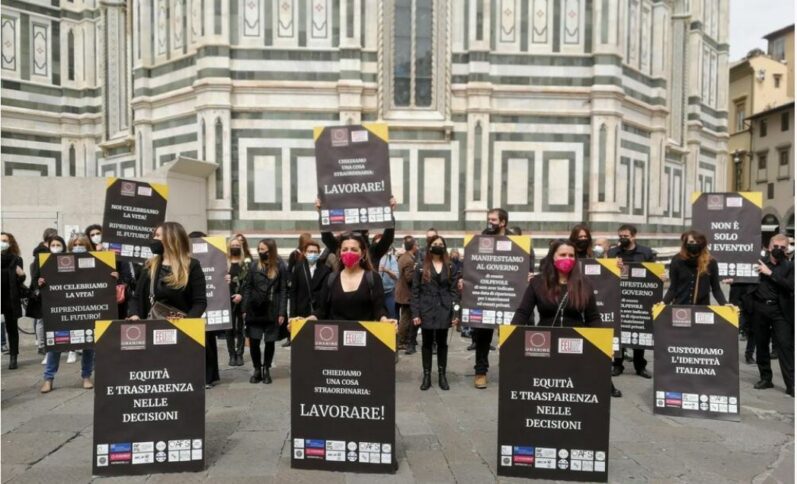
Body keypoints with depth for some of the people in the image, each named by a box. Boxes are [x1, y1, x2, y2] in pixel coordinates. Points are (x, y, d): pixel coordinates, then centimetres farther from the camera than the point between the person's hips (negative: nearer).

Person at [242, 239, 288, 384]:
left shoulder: (280, 266, -2)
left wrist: (282, 312, -8)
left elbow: (283, 290, -3)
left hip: (272, 311, -2)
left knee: (270, 342, 6)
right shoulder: (254, 265, 5)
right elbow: (247, 288, 6)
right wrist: (245, 309, -1)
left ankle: (266, 370, 21)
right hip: (254, 310, 2)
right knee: (253, 341, 0)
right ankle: (257, 369, 17)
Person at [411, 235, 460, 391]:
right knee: (427, 343, 7)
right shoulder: (421, 267, 1)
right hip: (426, 311, -1)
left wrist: (455, 313, -4)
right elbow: (415, 292, -1)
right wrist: (415, 313, -7)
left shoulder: (450, 268, 5)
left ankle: (442, 375, 19)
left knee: (442, 343, 9)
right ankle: (427, 375, 16)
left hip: (444, 311, 1)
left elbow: (454, 291, 3)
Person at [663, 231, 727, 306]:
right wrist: (664, 302, -15)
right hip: (679, 307, 0)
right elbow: (673, 288, -1)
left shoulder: (710, 262, -3)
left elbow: (716, 289, 4)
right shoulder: (677, 261, -3)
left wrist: (725, 304, -12)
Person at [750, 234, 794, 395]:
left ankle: (791, 384, -1)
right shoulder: (759, 262, 7)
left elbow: (791, 286, -13)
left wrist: (770, 273, -15)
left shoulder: (790, 266, 2)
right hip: (759, 308, 2)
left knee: (785, 345, -5)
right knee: (761, 345, 10)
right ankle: (765, 378, 22)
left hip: (780, 310, -2)